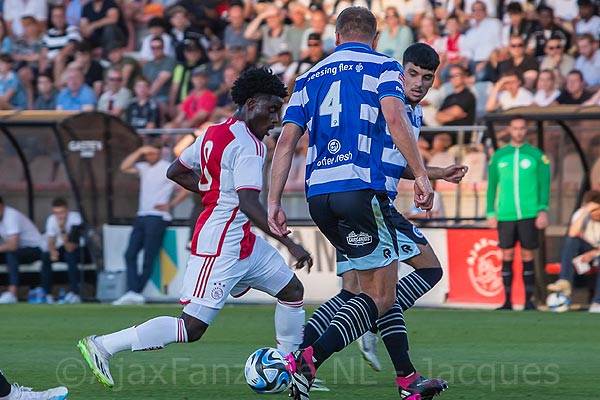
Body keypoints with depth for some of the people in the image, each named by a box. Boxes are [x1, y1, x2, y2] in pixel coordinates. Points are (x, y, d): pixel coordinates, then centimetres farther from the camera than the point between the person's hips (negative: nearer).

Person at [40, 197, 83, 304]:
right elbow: (50, 242, -2)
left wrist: (62, 229, -39)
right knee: (45, 256, -22)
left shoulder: (75, 218, -25)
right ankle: (46, 294, -17)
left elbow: (70, 249, -29)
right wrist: (52, 251, -25)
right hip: (62, 248, 5)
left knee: (70, 255, -36)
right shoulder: (52, 219, -9)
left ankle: (74, 293, -34)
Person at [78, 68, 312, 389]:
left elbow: (175, 171, 19)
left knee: (292, 290, 15)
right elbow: (249, 204, -27)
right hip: (221, 244, -11)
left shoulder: (214, 133, 11)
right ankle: (102, 346, -8)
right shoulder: (247, 146, -17)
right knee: (192, 328, -10)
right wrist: (290, 244, -26)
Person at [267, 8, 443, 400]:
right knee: (381, 296, -3)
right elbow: (394, 118, -12)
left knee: (378, 284, 18)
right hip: (361, 187, -6)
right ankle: (309, 359, -23)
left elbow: (287, 140, 11)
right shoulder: (383, 66, 6)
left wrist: (274, 202, 9)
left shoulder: (310, 78, 19)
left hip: (318, 195, 6)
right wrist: (420, 174, -14)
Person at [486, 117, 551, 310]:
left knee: (527, 256, 0)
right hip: (505, 215, 2)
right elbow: (492, 186, 12)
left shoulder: (537, 155, 3)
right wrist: (491, 213, 5)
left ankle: (529, 300, 4)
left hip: (529, 215, -2)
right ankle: (507, 301, 5)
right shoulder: (498, 156, 10)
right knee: (507, 256, 1)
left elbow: (544, 185, 1)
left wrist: (543, 210, -9)